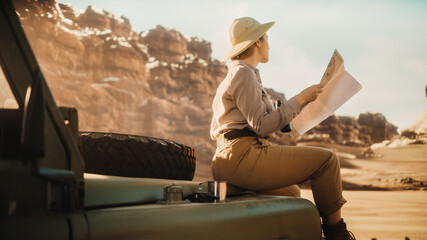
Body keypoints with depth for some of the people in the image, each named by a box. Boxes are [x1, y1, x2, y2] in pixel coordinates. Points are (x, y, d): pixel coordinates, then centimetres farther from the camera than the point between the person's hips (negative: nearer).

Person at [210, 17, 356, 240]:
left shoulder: (230, 77, 23)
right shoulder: (243, 73, -8)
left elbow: (215, 131, 24)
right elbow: (261, 126, -17)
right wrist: (300, 99, -10)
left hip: (228, 160, 11)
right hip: (243, 155, -11)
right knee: (326, 159, -7)